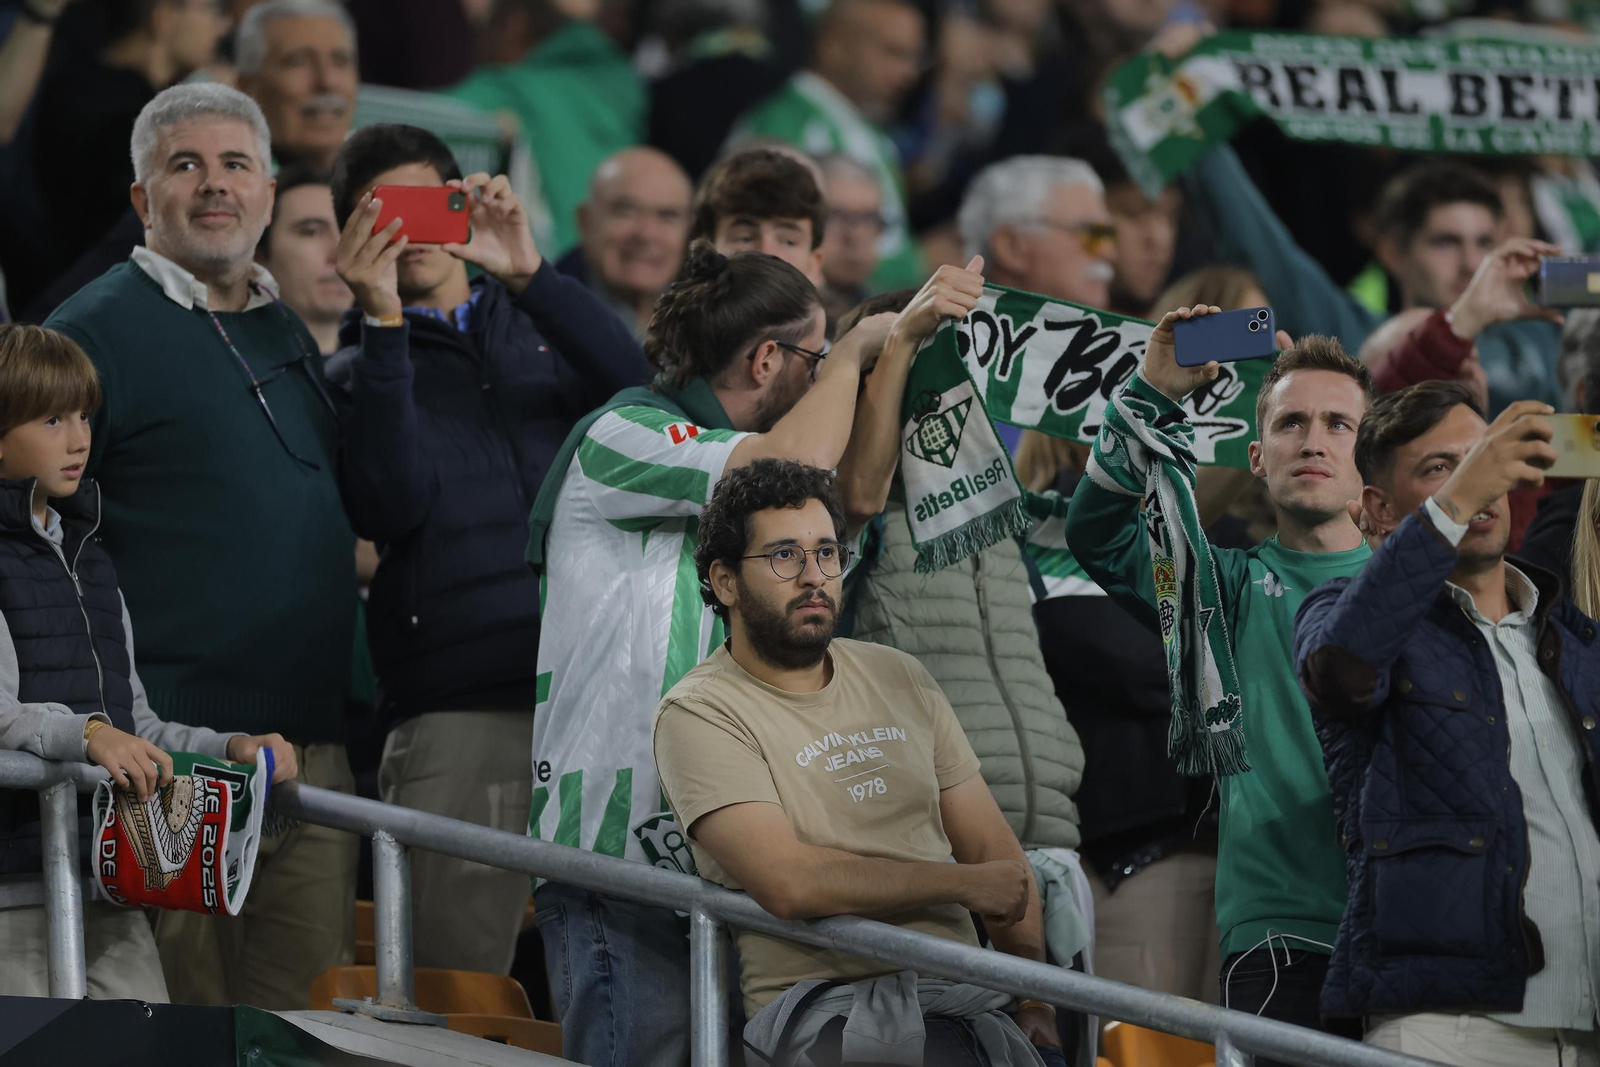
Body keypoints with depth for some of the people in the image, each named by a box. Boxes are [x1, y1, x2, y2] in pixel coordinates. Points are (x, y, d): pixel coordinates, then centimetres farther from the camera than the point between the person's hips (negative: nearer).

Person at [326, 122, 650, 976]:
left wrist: (527, 273, -11)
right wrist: (385, 322, -8)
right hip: (458, 707, -2)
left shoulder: (539, 329, 20)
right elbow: (389, 504, -5)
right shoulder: (357, 373, 14)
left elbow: (634, 388, -1)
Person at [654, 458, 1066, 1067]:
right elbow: (788, 883, -14)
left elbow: (994, 852, 17)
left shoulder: (898, 679, 20)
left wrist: (1033, 1003, 2)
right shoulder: (699, 713, 0)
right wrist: (965, 884, -5)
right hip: (824, 1005, -6)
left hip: (962, 995, 6)